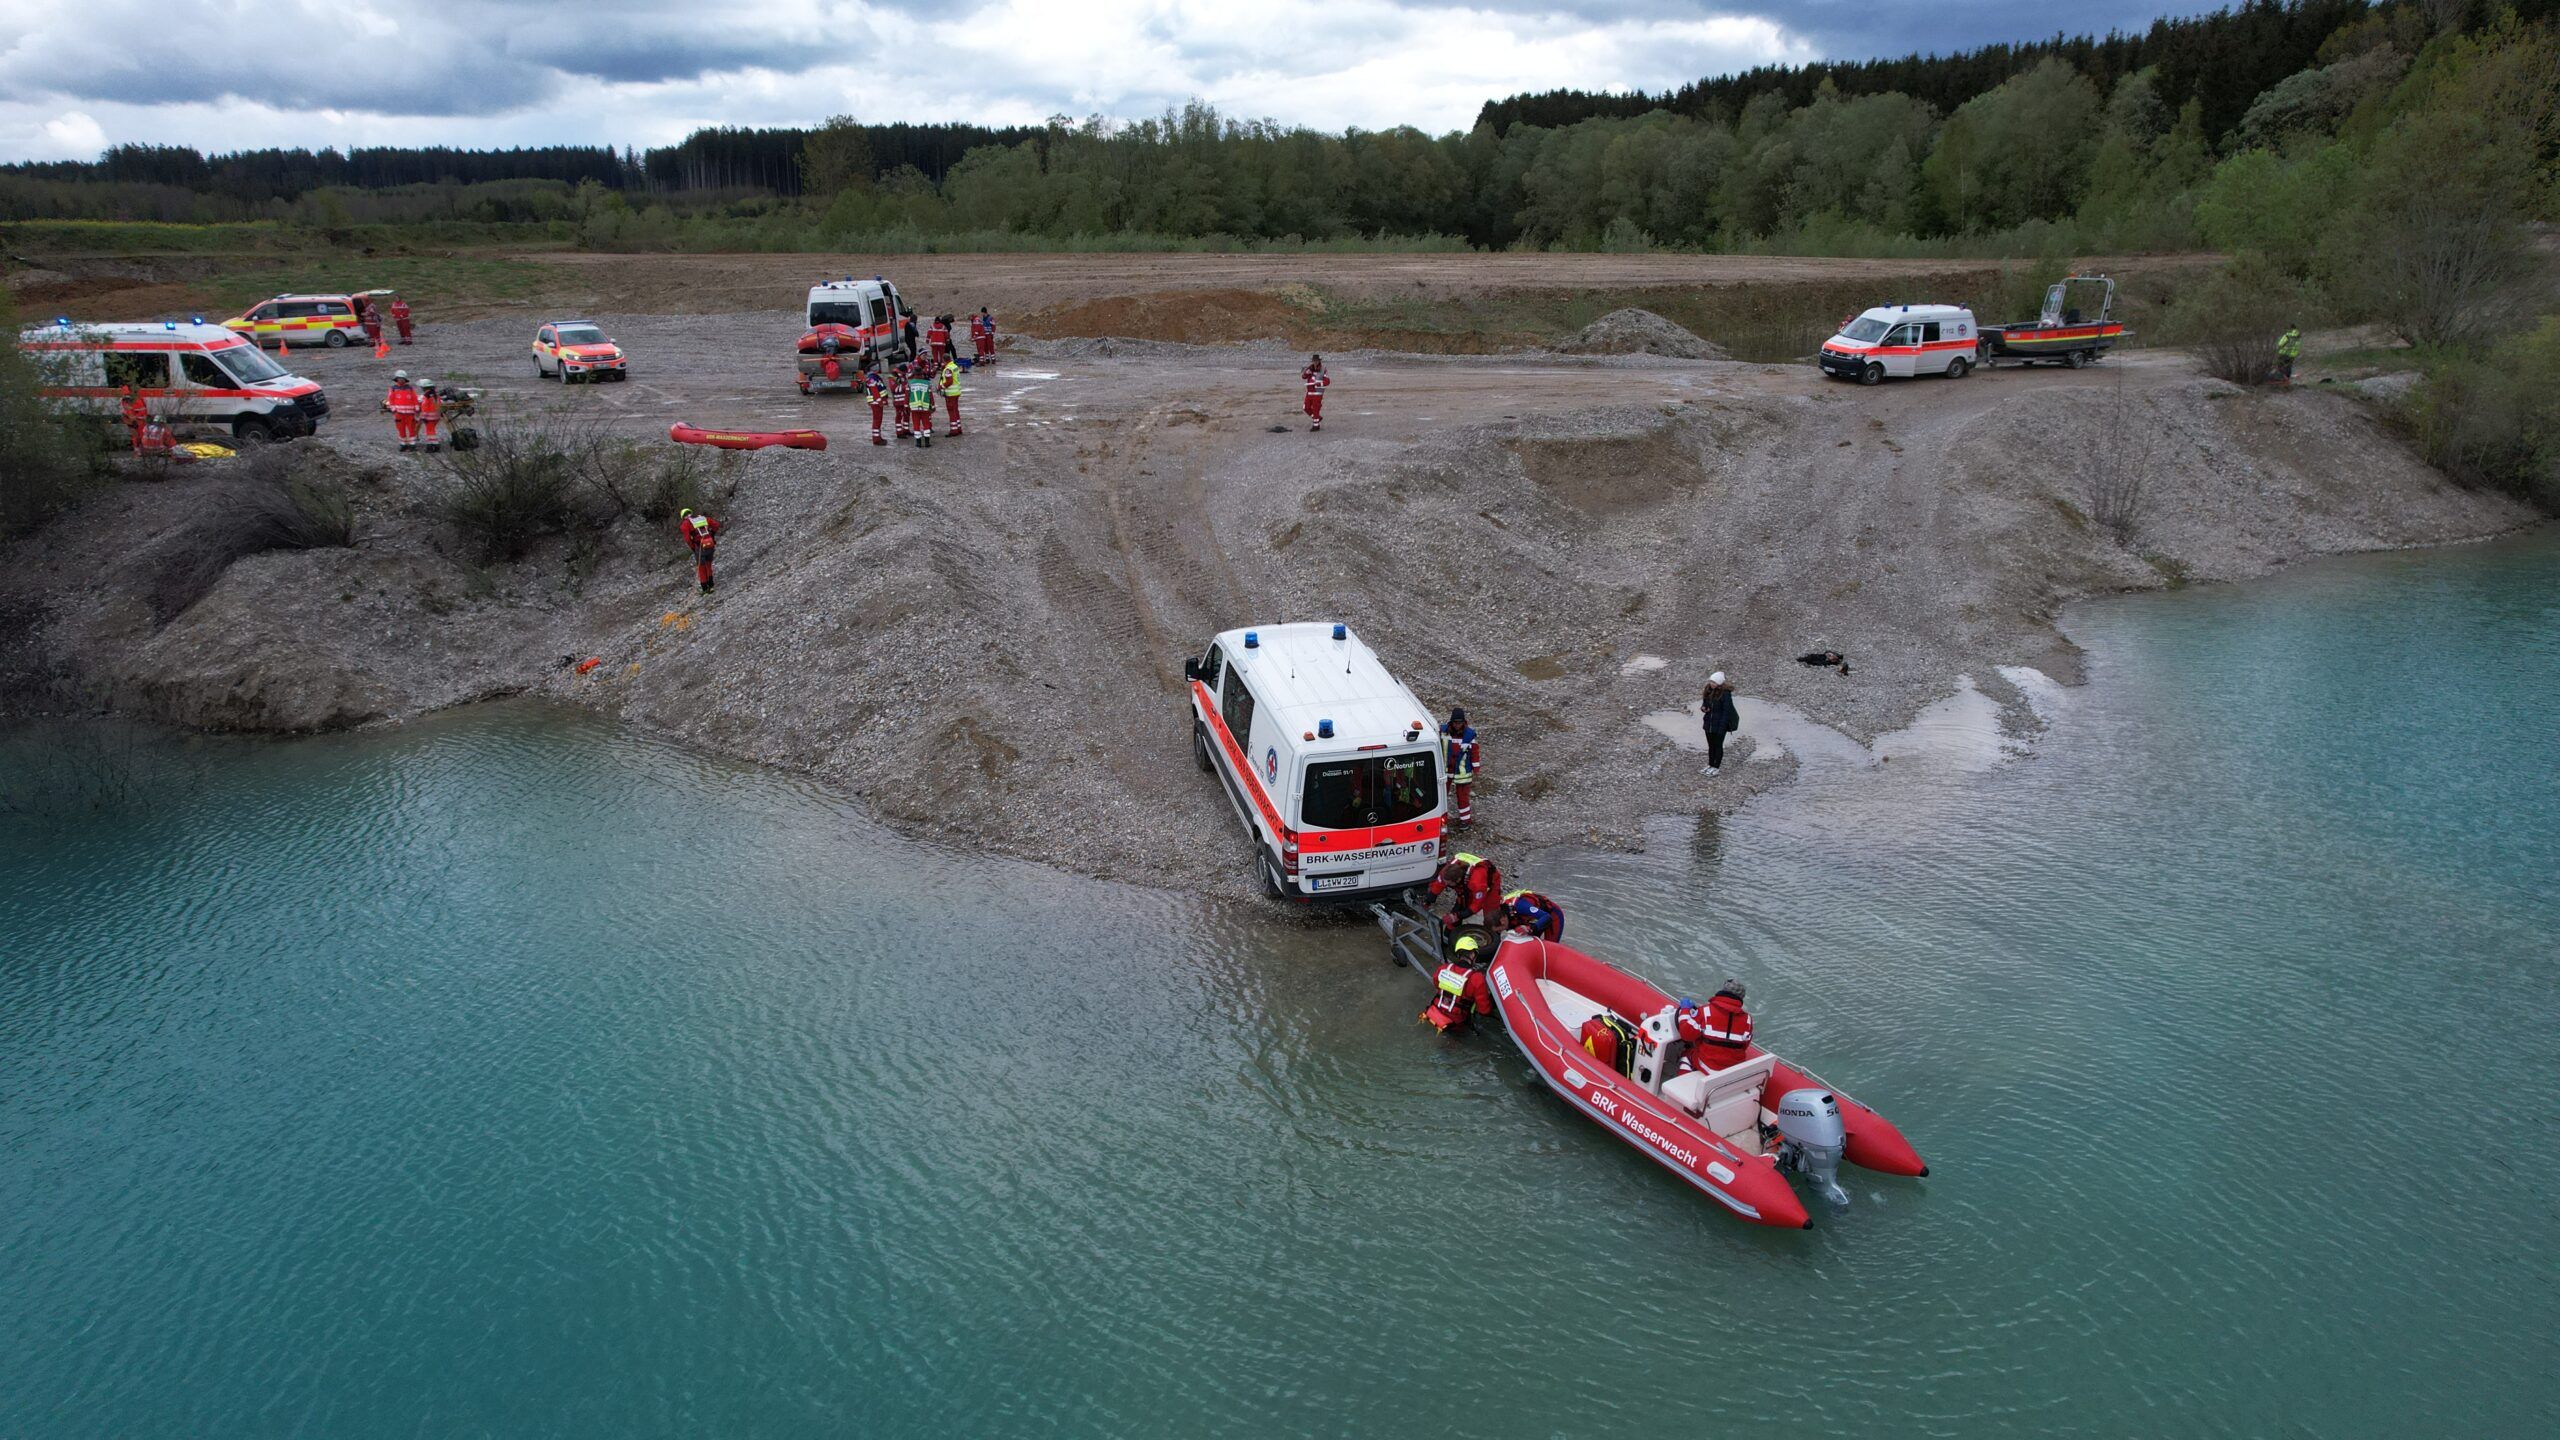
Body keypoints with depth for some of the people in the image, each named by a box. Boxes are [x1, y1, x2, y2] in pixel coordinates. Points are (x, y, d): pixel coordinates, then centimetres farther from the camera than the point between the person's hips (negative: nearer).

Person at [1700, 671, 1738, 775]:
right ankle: (1710, 765, 28)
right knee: (1711, 745, 16)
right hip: (1709, 723, 6)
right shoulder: (1708, 690, 0)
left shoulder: (1725, 693, -19)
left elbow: (1726, 711, -17)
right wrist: (1703, 708, -10)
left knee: (1718, 745, 6)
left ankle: (1716, 767, 16)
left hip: (1720, 724, -6)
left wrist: (1722, 727, -19)